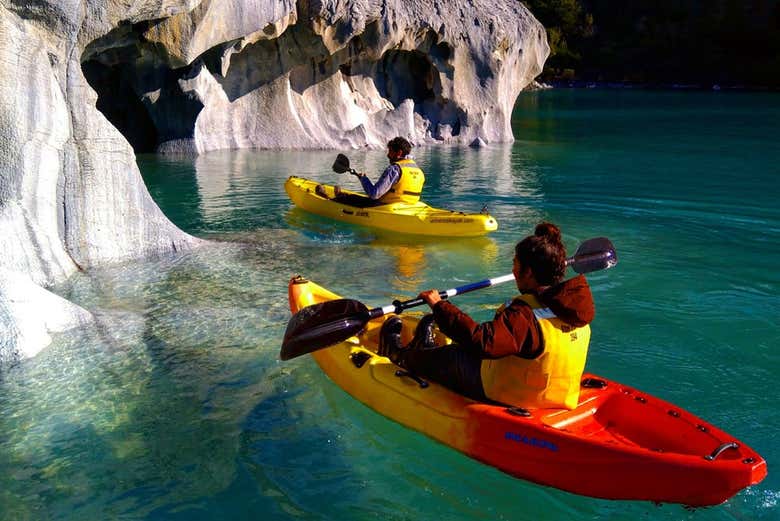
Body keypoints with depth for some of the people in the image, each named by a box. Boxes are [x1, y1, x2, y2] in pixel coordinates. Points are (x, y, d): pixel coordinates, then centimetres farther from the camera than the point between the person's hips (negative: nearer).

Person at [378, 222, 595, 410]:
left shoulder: (525, 315, -33)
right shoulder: (577, 302, -6)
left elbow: (482, 341, -40)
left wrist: (440, 306, -32)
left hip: (508, 397, -8)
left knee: (449, 356, 15)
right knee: (467, 351, 27)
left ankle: (400, 356, 43)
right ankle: (425, 351, 54)